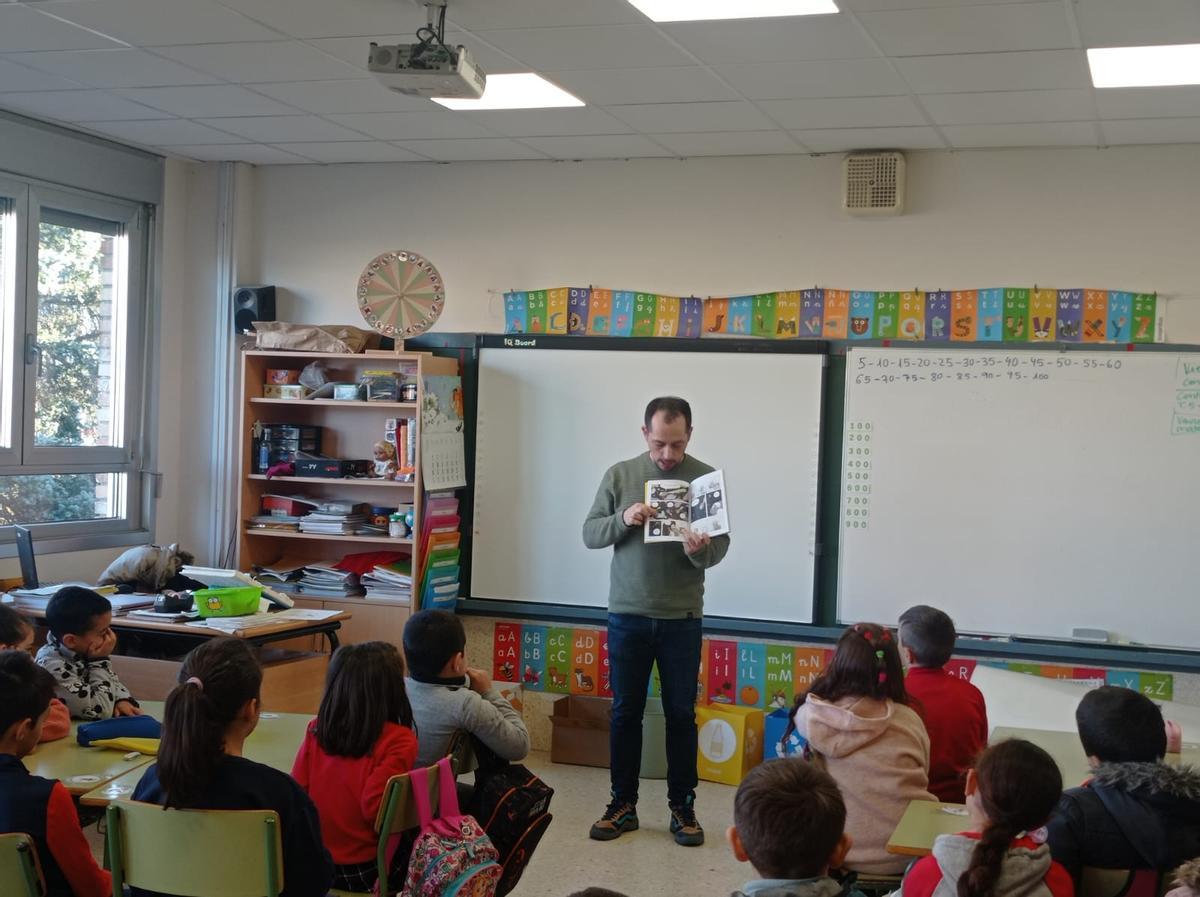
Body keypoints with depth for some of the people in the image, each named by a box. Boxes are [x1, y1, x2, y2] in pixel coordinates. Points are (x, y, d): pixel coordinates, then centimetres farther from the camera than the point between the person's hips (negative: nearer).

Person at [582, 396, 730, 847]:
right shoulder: (620, 475, 2)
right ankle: (623, 805, 20)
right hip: (627, 615, 1)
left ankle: (682, 807, 18)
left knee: (681, 714, 6)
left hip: (681, 618, -1)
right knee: (625, 712, 9)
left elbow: (721, 546, -4)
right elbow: (590, 534, 1)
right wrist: (623, 519, -18)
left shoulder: (705, 477, -2)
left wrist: (699, 551, -26)